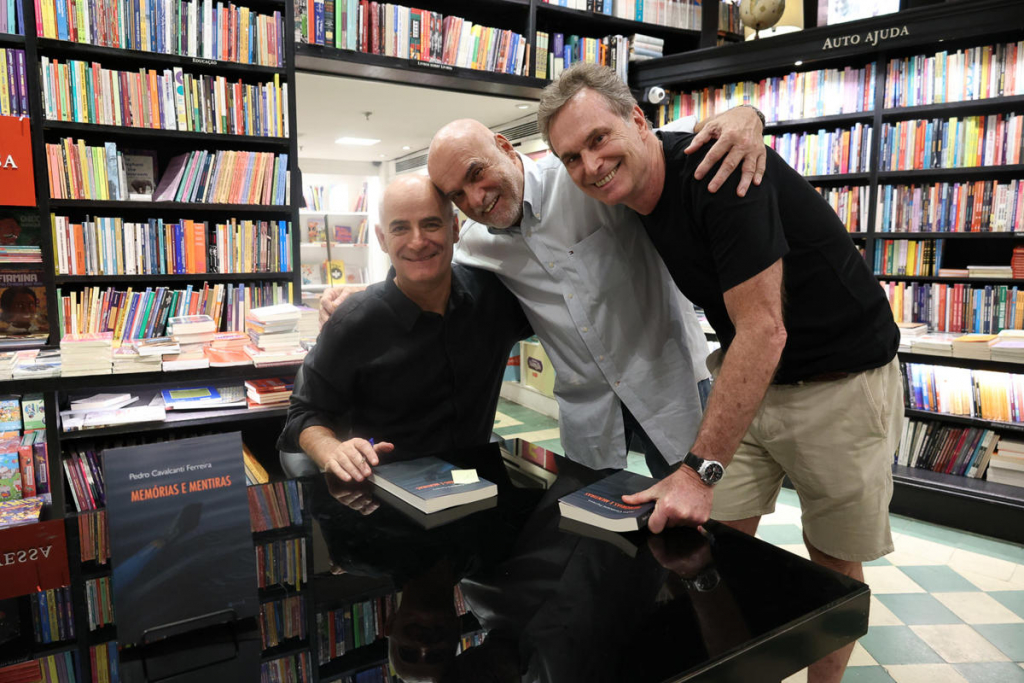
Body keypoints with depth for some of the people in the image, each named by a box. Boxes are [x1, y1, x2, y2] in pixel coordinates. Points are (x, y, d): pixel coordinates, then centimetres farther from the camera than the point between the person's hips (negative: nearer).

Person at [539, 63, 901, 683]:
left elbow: (763, 329, -29)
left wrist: (699, 470, -29)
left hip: (841, 379, -6)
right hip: (747, 376, 6)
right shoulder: (637, 193, -1)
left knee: (836, 563, 7)